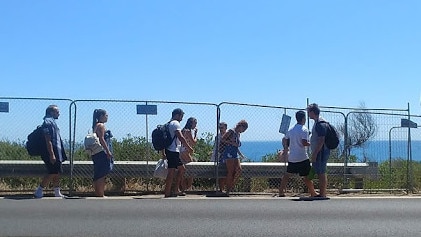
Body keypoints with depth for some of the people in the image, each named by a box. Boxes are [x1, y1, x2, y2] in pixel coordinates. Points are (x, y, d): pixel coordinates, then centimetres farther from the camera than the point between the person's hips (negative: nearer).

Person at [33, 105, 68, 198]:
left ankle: (57, 193, 18)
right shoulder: (48, 122, -12)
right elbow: (48, 140, -20)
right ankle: (38, 192, -4)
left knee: (57, 173, 12)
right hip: (51, 153, -10)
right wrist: (52, 155, -24)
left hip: (57, 153, 10)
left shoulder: (52, 122, 19)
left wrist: (61, 155, 21)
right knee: (52, 173, -9)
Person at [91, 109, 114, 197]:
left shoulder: (96, 126, 19)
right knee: (102, 174, -9)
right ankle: (100, 194, -8)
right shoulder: (101, 125, -10)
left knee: (98, 175, 11)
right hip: (102, 153, -10)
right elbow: (101, 139, -18)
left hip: (97, 153, 10)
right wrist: (108, 151, -19)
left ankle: (98, 193, 15)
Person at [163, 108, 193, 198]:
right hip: (173, 151, -10)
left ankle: (176, 190, 13)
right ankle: (167, 193, -6)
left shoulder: (168, 124, 21)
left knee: (182, 168, 14)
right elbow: (181, 137, -20)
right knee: (172, 171, -8)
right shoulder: (175, 123, -9)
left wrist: (163, 153, 23)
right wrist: (189, 148, -15)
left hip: (169, 150, 10)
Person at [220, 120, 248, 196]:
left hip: (235, 156, 8)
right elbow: (222, 139, -9)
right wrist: (232, 142, -13)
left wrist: (241, 154, 27)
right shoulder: (231, 131, -2)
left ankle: (230, 188, -6)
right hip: (229, 154, -8)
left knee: (239, 169, -12)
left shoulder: (238, 134, 22)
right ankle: (227, 191, -10)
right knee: (230, 172, -13)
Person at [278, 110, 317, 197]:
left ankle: (281, 192, 13)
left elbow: (284, 140, 19)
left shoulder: (291, 130, 11)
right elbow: (304, 142, -20)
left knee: (287, 175, 13)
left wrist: (285, 148, 32)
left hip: (291, 158, 6)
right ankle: (313, 193, 8)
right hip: (302, 158, -6)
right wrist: (311, 144, -4)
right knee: (307, 177, 1)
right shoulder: (304, 129, -10)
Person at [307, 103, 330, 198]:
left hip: (321, 152, -10)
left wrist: (315, 154, -22)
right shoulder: (317, 122, 16)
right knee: (320, 174, 14)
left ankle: (322, 195, -2)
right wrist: (314, 153, 22)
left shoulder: (320, 123, -16)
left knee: (321, 174, -6)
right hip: (318, 153, 10)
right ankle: (322, 194, 20)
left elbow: (321, 140, -22)